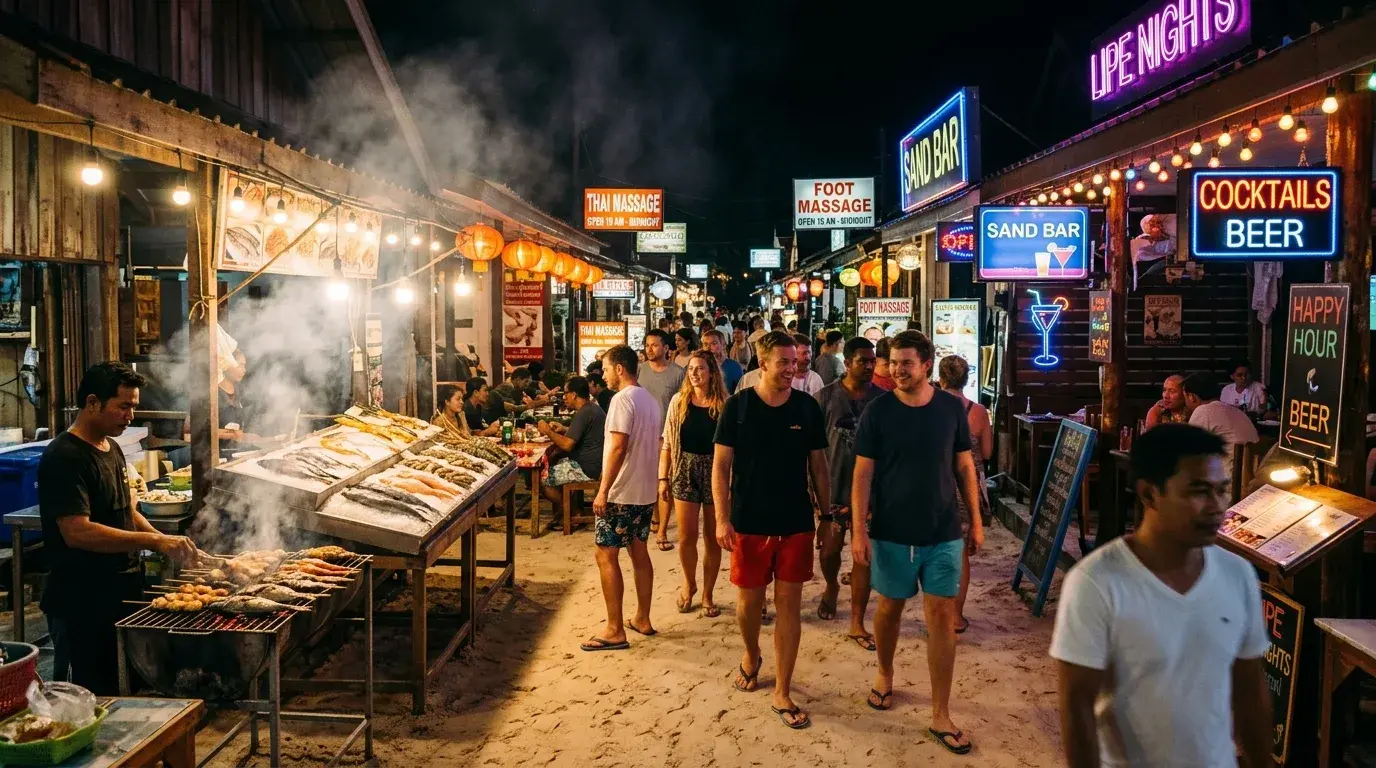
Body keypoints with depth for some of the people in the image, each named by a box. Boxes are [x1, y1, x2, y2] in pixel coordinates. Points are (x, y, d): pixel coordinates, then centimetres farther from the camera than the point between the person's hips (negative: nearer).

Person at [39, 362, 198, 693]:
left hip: (121, 594, 9)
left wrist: (168, 544, 3)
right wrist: (153, 541, -29)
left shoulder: (112, 449, 12)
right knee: (99, 698, 0)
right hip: (82, 606, -9)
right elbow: (78, 532, -27)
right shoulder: (65, 458, -17)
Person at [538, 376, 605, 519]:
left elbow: (567, 445, -24)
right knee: (553, 464, 21)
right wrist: (564, 430, 13)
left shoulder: (583, 414, -21)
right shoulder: (593, 407, 11)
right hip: (593, 462, 10)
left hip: (588, 469, -10)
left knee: (542, 478, -6)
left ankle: (565, 509, 13)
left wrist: (548, 431, -11)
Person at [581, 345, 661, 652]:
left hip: (622, 493, -9)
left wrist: (603, 490, -21)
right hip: (645, 492, 9)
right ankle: (642, 619, 24)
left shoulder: (623, 399, -16)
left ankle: (615, 630, -1)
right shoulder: (650, 400, 12)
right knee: (639, 552, 16)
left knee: (606, 556, -3)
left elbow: (619, 447, -23)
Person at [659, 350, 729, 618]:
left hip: (715, 473, -1)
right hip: (685, 472, 1)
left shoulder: (724, 405, -5)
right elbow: (666, 443, 3)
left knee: (712, 538, 7)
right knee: (686, 536, 2)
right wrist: (663, 477, 1)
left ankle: (707, 594, 23)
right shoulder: (679, 401, 0)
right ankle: (689, 584, 29)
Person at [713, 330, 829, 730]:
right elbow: (721, 466, -6)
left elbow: (818, 466, 6)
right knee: (750, 599, 11)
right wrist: (722, 519, -13)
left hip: (796, 523, 1)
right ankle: (751, 656, 42)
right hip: (749, 522, -1)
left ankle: (782, 693, 14)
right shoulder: (738, 406, -7)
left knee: (789, 605, 4)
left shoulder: (807, 407, -1)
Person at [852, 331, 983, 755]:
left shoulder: (952, 408, -2)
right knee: (890, 607, 14)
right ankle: (885, 675, 41)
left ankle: (941, 716, 11)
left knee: (942, 615, 2)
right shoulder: (877, 411, -7)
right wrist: (858, 529, -11)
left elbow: (964, 466, 7)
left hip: (944, 533, 1)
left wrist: (976, 519, 6)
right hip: (891, 532, -1)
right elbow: (862, 474, -6)